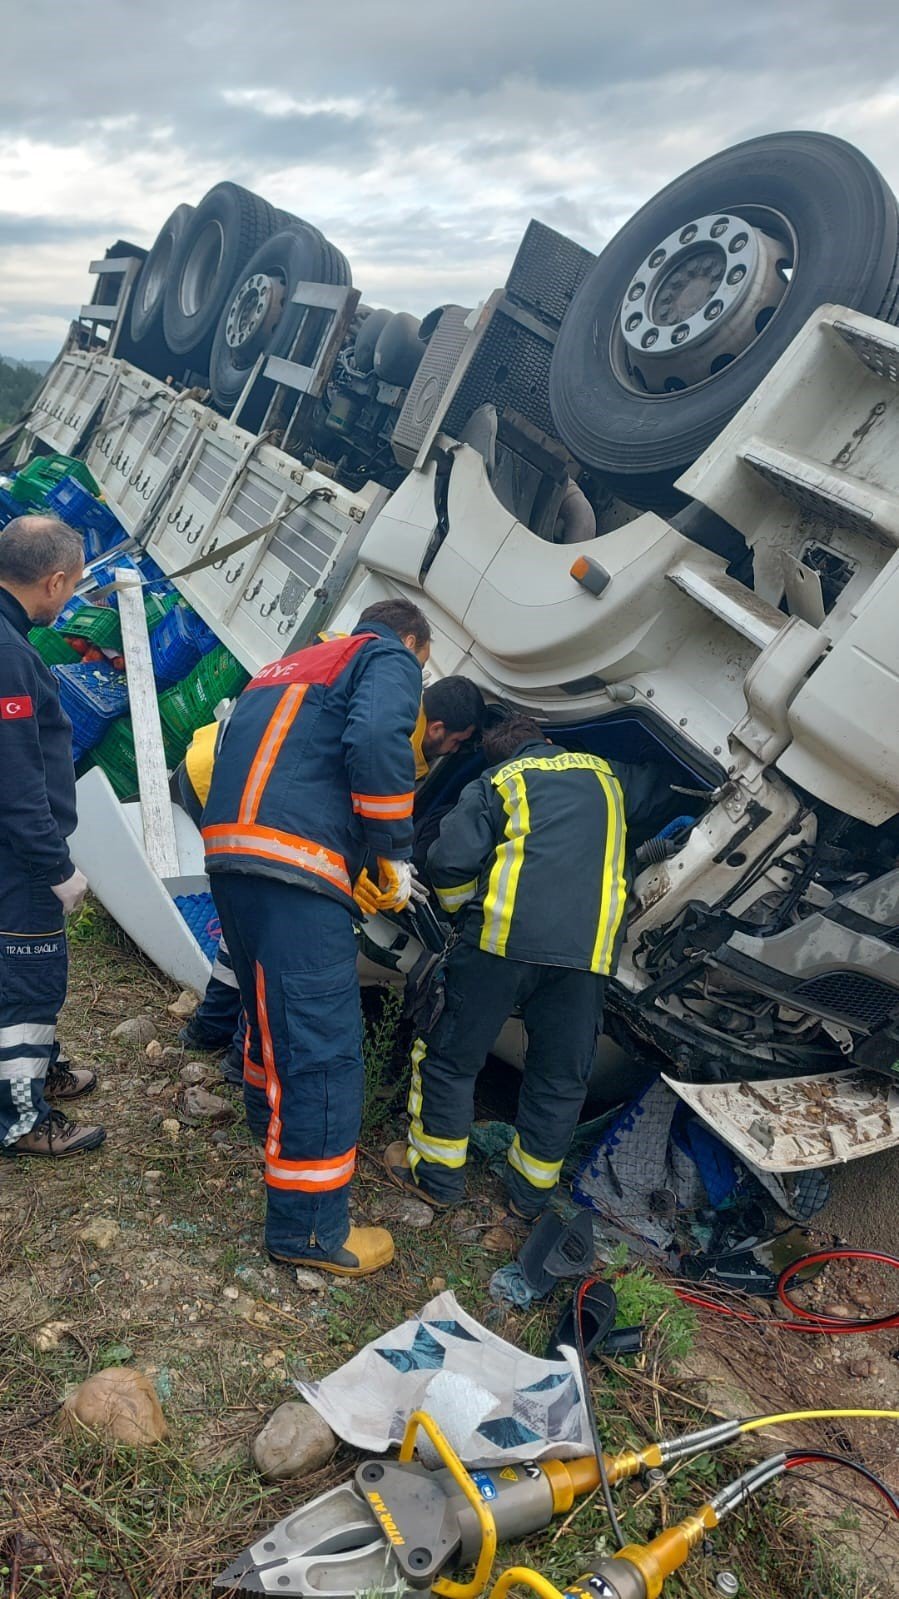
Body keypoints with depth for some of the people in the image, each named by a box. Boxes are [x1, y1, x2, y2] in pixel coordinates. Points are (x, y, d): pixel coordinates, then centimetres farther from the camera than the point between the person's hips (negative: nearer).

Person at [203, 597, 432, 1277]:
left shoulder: (290, 666, 30)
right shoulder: (389, 661, 5)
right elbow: (378, 741, -18)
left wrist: (355, 870, 28)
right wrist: (395, 854, -6)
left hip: (230, 851, 9)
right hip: (295, 867, -9)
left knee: (271, 1005, 29)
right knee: (324, 1046, -4)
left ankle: (270, 1116, 51)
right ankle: (308, 1227, 3)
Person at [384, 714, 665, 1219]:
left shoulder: (495, 782, 15)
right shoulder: (607, 774, 24)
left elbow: (450, 862, 3)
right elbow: (656, 787, 44)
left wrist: (468, 913, 19)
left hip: (505, 932, -2)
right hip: (588, 948, 3)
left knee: (450, 1054, 14)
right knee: (560, 1078, 17)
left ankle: (436, 1174, 23)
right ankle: (532, 1192, 28)